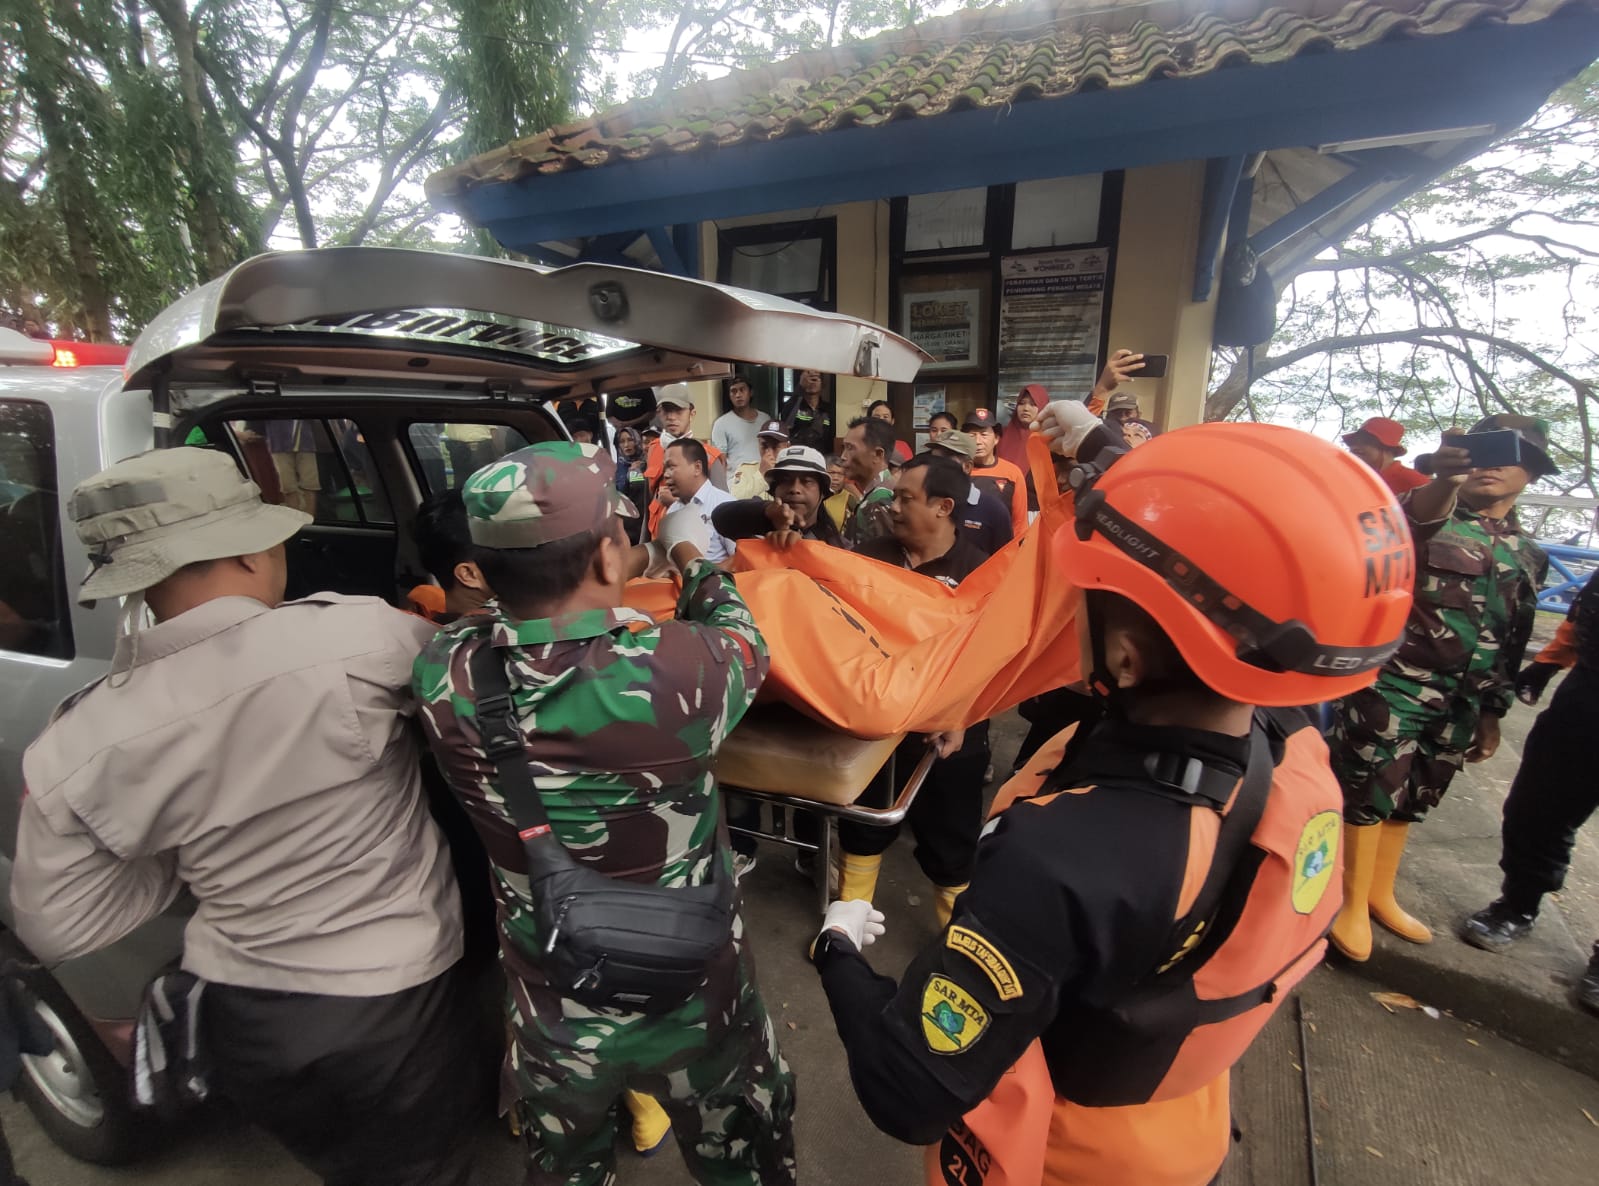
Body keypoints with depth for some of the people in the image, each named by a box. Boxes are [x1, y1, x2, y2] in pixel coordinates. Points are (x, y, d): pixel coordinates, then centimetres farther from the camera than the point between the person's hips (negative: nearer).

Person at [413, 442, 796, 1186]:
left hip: (551, 1014, 3)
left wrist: (613, 577, 13)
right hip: (691, 1007, -2)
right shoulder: (673, 669, -33)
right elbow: (741, 643, -8)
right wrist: (692, 557, 8)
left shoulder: (444, 674, -23)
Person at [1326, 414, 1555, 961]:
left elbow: (1511, 643, 18)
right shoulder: (1429, 515, -4)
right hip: (1391, 686, -6)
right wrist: (1444, 481, -53)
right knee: (1369, 794, 1)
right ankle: (1353, 905, 16)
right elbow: (1413, 516, -31)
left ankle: (1381, 895, 32)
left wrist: (1492, 713, 17)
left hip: (1460, 704, 6)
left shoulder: (1527, 556, 13)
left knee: (1409, 803, 15)